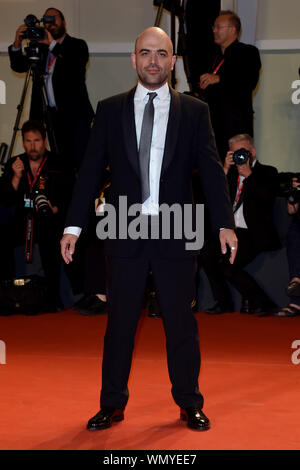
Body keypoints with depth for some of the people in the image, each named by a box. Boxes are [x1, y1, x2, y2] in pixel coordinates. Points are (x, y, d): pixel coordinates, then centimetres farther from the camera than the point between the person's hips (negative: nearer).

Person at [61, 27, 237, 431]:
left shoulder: (194, 112, 5)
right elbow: (92, 170, 4)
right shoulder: (110, 110, 6)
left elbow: (211, 171, 1)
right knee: (120, 319, 6)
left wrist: (225, 224, -10)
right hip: (125, 231, 1)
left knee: (180, 318, 6)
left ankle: (189, 403, 18)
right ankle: (112, 404, 17)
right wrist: (74, 226, -3)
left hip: (176, 232, 0)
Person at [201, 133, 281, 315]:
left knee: (227, 265, -25)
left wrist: (248, 174, -11)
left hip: (253, 234, -5)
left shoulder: (267, 173, 7)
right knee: (207, 253, -22)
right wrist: (226, 169, 0)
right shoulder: (231, 173, 20)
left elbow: (267, 197, -13)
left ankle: (259, 301, -7)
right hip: (230, 231, 5)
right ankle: (223, 302, -10)